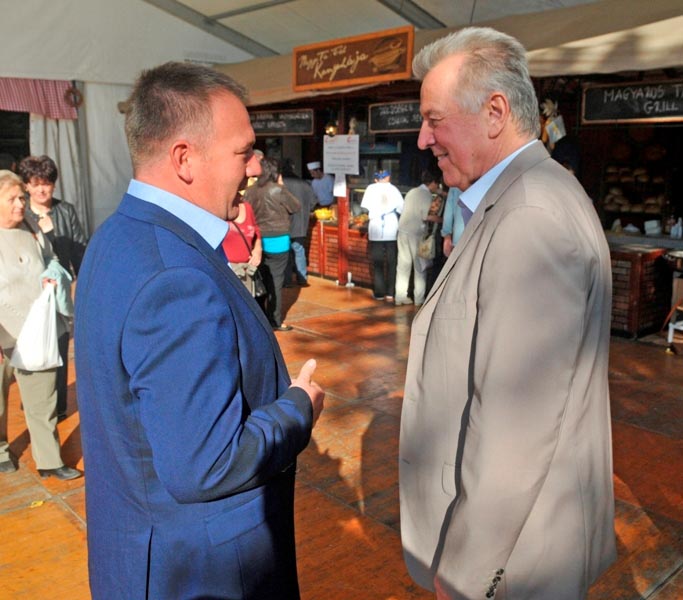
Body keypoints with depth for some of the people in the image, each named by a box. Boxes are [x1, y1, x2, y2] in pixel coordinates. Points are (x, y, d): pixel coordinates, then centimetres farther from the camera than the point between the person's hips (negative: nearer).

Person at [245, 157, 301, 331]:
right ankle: (275, 321, 8)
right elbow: (296, 207, -2)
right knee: (275, 282, 2)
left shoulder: (250, 191, 1)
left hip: (258, 240, 5)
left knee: (262, 280, 16)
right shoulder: (278, 190, -14)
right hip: (277, 241, -5)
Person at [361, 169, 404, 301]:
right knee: (391, 263, 5)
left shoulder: (371, 188, 4)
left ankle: (379, 293, 6)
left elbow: (365, 207, -4)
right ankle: (390, 293, 2)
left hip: (375, 229, 0)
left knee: (377, 263, 6)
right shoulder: (393, 189, 6)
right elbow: (401, 208, -1)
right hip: (392, 230, 0)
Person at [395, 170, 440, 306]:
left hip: (403, 230, 7)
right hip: (416, 233, -7)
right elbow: (425, 217, -14)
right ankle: (419, 298, 4)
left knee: (403, 265, 9)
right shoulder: (426, 194, -7)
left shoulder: (412, 192, 17)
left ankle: (400, 297, 10)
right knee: (420, 267, 2)